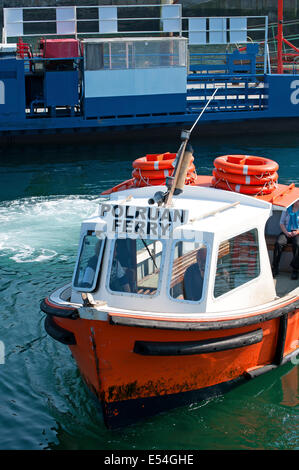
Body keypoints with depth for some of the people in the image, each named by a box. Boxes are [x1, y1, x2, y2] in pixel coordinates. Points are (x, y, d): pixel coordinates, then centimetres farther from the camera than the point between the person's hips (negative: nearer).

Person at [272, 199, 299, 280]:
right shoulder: (287, 209, 15)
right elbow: (281, 223, 11)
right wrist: (286, 232, -6)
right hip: (286, 232, 2)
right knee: (278, 243, -29)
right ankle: (275, 268, -27)